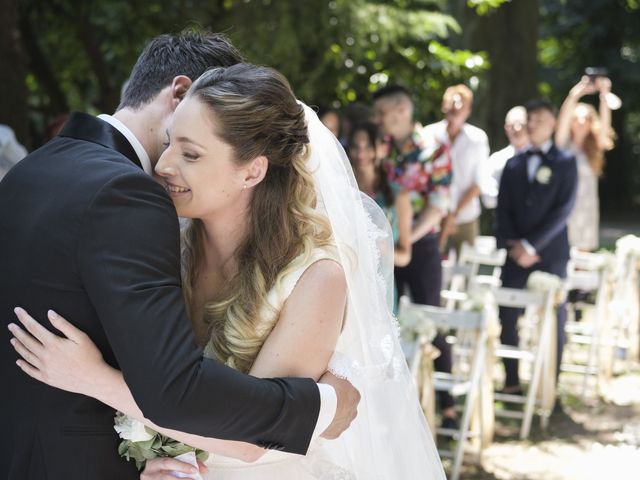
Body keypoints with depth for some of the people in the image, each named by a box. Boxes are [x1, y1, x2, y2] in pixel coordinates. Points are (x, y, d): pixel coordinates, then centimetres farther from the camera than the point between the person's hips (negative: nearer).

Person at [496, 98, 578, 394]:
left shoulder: (565, 163, 2)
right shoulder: (513, 164, 14)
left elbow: (563, 209, -8)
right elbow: (502, 209, 9)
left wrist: (530, 245, -13)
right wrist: (513, 244, -6)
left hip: (550, 254, -3)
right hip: (516, 254, 3)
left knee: (553, 320, -1)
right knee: (508, 318, 2)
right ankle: (512, 381, 13)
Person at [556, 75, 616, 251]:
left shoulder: (594, 149, 10)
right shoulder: (564, 146, 5)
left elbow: (604, 124, -7)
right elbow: (563, 120, -13)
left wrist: (604, 95, -21)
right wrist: (575, 94, -28)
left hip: (586, 210, 2)